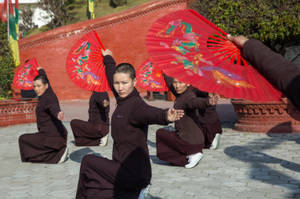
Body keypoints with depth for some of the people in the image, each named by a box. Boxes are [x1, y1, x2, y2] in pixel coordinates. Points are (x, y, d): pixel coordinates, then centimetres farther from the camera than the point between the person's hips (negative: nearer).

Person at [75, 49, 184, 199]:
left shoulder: (136, 105, -19)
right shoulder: (123, 99, 4)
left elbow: (152, 114, -41)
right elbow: (112, 75, 22)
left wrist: (167, 116, -63)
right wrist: (108, 58, 39)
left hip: (133, 174, -8)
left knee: (88, 162, 4)